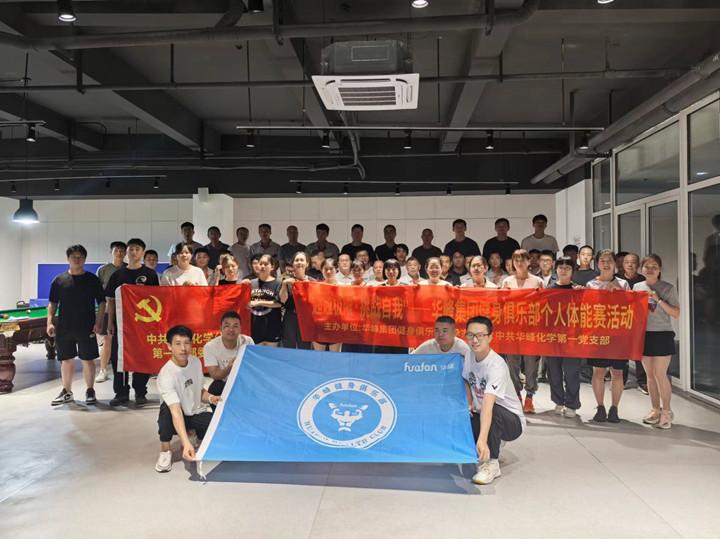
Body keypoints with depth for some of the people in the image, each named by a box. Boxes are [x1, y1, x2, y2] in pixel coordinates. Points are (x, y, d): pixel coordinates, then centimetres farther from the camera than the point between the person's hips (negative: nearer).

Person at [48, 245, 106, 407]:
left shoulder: (93, 279, 2)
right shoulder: (59, 280, 7)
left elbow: (101, 303, 2)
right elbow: (52, 303, 10)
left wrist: (98, 323, -7)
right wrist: (50, 322, -2)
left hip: (86, 328, -2)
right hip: (64, 327, 2)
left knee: (88, 359, 2)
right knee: (66, 360, 9)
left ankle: (90, 391, 16)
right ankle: (66, 392, 22)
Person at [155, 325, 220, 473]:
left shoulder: (196, 362, -8)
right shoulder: (166, 375, -28)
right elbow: (176, 411, -40)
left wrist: (210, 398, -15)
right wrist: (186, 443, -52)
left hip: (198, 414, 4)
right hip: (179, 418, -4)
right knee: (167, 408, -38)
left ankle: (198, 435, 10)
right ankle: (165, 450, -14)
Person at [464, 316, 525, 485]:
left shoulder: (497, 365, -30)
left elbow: (488, 405, -44)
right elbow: (467, 381, 17)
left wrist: (482, 439, -54)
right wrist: (469, 405, 1)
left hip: (512, 422, -8)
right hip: (482, 414, 8)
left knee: (494, 411, -37)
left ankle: (491, 464, -20)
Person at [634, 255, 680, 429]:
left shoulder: (668, 288, -3)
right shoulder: (637, 287, 9)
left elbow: (676, 313, -7)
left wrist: (659, 300, -15)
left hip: (662, 334, -4)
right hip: (643, 334, 4)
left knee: (660, 374, -6)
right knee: (650, 374, 10)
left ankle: (666, 411, 8)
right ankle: (656, 410, 21)